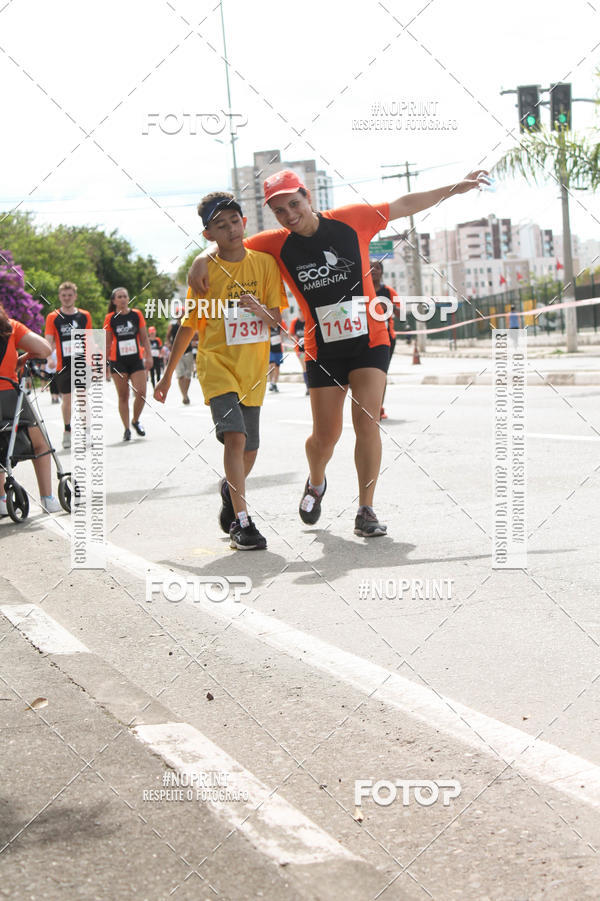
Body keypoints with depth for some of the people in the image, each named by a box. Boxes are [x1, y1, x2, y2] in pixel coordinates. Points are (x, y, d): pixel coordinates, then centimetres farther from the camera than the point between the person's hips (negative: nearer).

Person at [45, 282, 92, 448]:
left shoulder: (84, 316, 6)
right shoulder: (53, 318, 0)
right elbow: (49, 342, -4)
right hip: (63, 365, -1)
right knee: (67, 399, 5)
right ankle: (67, 431, 21)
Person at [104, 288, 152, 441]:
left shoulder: (136, 315, 6)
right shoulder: (110, 318, 2)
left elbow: (144, 338, 10)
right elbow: (107, 343, 7)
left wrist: (148, 356, 1)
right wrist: (105, 364, 5)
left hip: (136, 359, 1)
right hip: (118, 361, -1)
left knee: (141, 393, -10)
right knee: (123, 396, 1)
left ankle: (135, 421, 15)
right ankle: (126, 429, 8)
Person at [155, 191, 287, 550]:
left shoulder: (264, 262, 2)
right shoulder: (204, 271, -2)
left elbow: (277, 319, 1)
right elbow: (188, 326, 6)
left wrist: (261, 311, -22)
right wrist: (168, 375, 10)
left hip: (254, 366, 3)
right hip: (217, 362, -3)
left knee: (249, 449, 10)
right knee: (234, 435, -22)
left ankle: (230, 489, 43)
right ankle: (241, 521, -20)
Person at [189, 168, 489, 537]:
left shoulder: (351, 219, -5)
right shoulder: (277, 244, -4)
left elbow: (404, 205, 6)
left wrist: (456, 188, 10)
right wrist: (203, 258, -16)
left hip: (369, 341, -1)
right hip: (323, 351, 1)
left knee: (367, 421, -14)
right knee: (325, 437, 1)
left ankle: (366, 511, -5)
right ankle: (316, 483, 35)